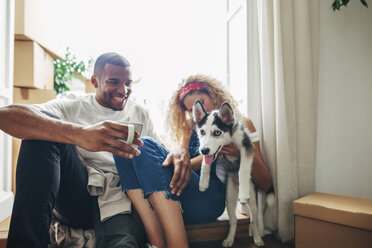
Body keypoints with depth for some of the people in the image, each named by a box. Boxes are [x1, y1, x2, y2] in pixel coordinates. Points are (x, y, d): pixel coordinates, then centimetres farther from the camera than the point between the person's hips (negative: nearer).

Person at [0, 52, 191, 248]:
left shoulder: (140, 114, 15)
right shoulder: (74, 107, 3)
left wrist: (178, 153, -13)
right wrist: (79, 134, -34)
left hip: (120, 202, -1)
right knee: (43, 127, -19)